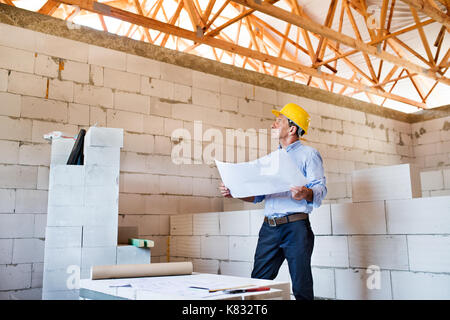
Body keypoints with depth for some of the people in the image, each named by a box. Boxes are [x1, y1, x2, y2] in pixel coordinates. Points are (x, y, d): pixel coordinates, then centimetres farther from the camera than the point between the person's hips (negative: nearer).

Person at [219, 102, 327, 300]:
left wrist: (306, 193, -30)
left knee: (301, 287, -1)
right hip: (269, 228, 6)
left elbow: (320, 189, -8)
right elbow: (257, 195, 22)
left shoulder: (309, 154, 4)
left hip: (296, 226, -5)